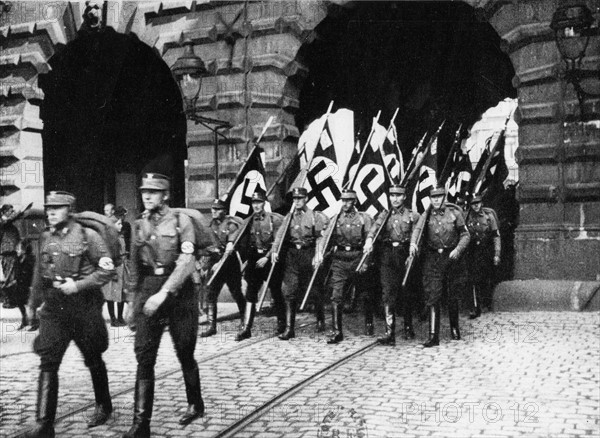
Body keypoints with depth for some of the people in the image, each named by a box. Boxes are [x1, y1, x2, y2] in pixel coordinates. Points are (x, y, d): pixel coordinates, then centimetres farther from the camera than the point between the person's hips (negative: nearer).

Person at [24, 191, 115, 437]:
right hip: (53, 307, 4)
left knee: (93, 360, 13)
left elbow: (107, 269, -11)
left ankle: (104, 406, 34)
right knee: (47, 363, -5)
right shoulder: (45, 238, 7)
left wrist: (78, 285, -19)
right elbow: (39, 271, 18)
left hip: (84, 307, -4)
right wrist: (33, 302, 21)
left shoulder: (87, 236, -9)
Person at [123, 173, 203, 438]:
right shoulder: (139, 226, 9)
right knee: (144, 358, -4)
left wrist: (164, 292, -25)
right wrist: (131, 301, 15)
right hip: (148, 293, 3)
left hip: (179, 292, -3)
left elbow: (186, 262, -17)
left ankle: (196, 404, 32)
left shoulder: (181, 221, -6)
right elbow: (134, 268, 16)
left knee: (185, 354, 9)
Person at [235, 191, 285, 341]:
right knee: (250, 293, -4)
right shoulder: (249, 221, 8)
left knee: (276, 293, 7)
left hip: (270, 259, -3)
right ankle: (246, 328, -5)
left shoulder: (275, 219, -6)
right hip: (254, 260, 4)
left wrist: (267, 257, -17)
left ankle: (282, 324, 24)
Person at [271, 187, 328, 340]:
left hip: (309, 255, -2)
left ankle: (320, 321, 34)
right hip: (291, 256, 2)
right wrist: (275, 250, -16)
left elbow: (321, 236, -8)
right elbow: (280, 234, -1)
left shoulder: (315, 216, 0)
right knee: (290, 293, -4)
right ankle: (289, 328, -2)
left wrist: (318, 254, -20)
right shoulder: (289, 217, 9)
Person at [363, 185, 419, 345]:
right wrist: (369, 240, -28)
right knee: (388, 294, -8)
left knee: (406, 294, 8)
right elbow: (375, 228, -7)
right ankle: (389, 333, -11)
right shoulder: (384, 215, 12)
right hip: (387, 256, 1)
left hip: (405, 255, -1)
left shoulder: (413, 216, 6)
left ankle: (408, 328, 27)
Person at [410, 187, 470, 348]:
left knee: (454, 296, 12)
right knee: (432, 296, -8)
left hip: (453, 258, 1)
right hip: (433, 259, 0)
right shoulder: (426, 216, 1)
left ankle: (454, 327, 34)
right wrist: (413, 243, -36)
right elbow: (417, 230, -16)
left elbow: (465, 235, 3)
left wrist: (458, 250, -14)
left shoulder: (454, 213, 1)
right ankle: (433, 335, -9)